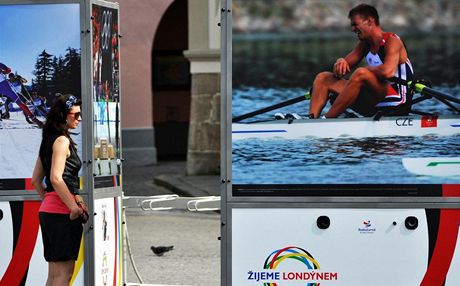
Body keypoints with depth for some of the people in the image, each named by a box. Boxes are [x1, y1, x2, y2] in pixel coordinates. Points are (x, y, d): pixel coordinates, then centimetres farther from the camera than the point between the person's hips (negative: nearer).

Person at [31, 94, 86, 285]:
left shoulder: (49, 140, 17)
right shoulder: (62, 140, -11)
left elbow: (36, 180, 21)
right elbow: (56, 178, -21)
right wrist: (74, 207, -17)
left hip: (48, 210, 10)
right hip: (62, 212, -10)